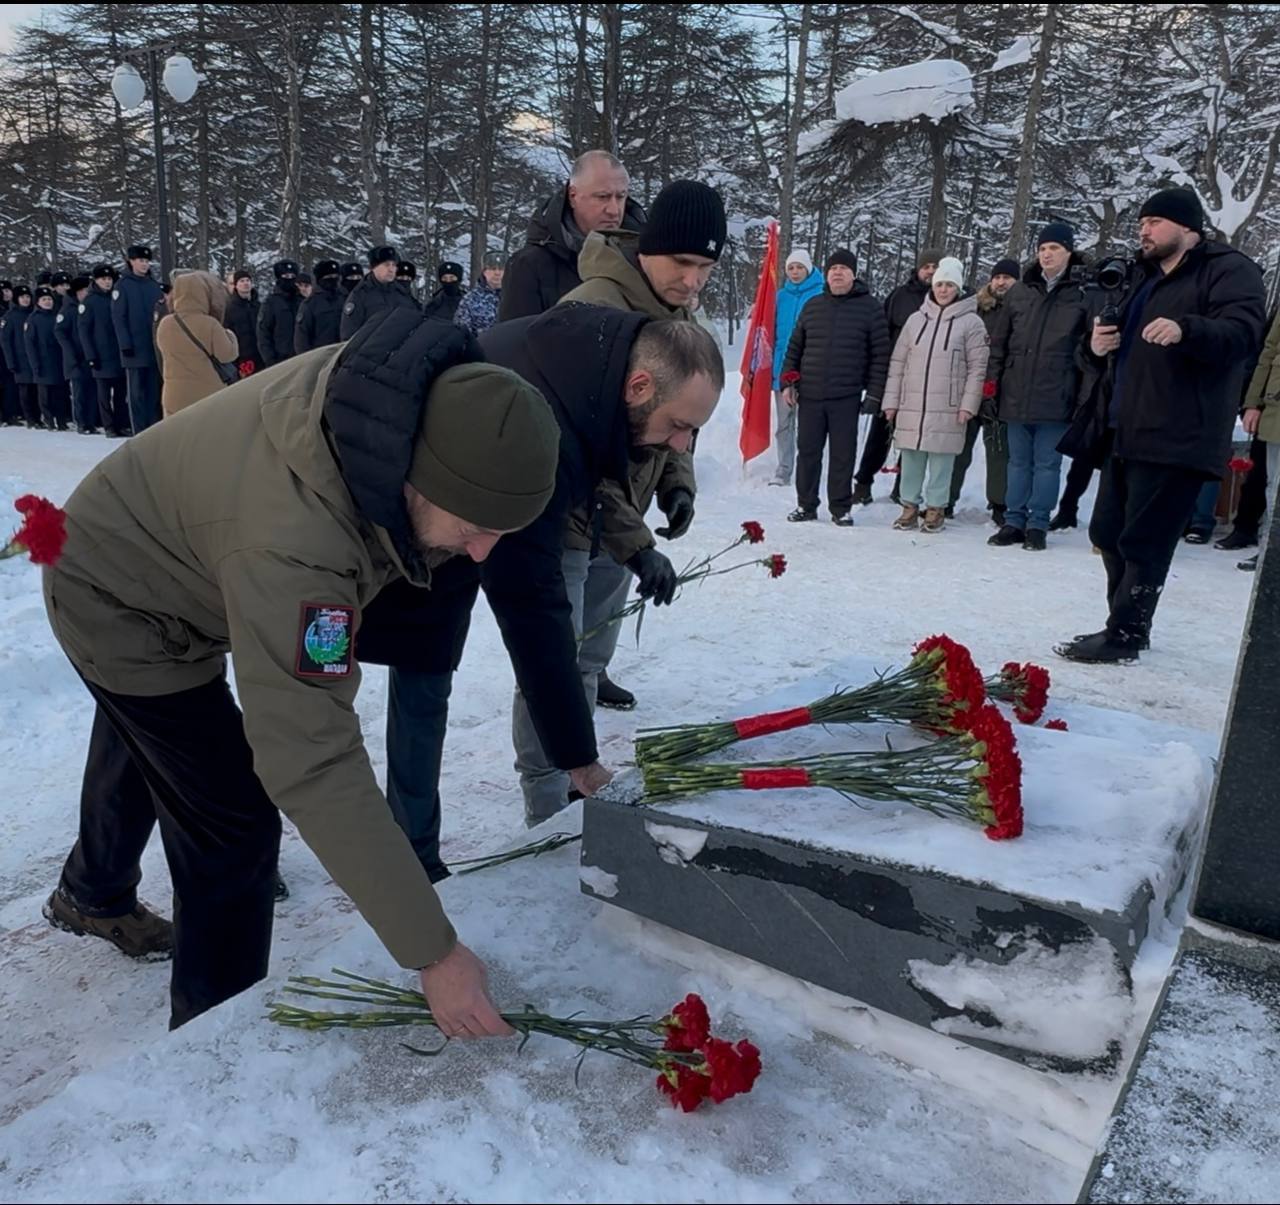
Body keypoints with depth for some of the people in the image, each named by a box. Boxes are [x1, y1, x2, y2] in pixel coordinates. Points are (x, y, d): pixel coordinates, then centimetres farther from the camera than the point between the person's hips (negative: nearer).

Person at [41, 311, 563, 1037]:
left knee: (144, 750, 31)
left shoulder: (426, 400, -26)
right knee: (235, 828, -8)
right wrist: (434, 953, -43)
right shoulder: (292, 539, -48)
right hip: (122, 602, -8)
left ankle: (94, 895, 61)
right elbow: (314, 764, -47)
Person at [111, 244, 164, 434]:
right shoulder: (123, 285, -1)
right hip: (135, 348, -4)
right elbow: (118, 317, -6)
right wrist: (125, 344, -13)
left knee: (156, 390, 5)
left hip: (156, 346, 4)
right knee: (137, 391, 0)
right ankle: (140, 432, 2)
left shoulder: (154, 284, 12)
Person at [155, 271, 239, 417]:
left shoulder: (165, 324, 2)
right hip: (207, 396, -4)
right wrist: (228, 334, 11)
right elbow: (228, 355, -6)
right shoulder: (210, 324, -13)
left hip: (176, 396, 4)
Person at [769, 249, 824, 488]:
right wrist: (773, 364, 9)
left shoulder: (821, 294, -3)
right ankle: (783, 472, 14)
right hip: (782, 368, 4)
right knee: (783, 423, 8)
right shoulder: (781, 296, 9)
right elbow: (773, 331, 14)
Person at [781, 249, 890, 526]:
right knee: (807, 451, 7)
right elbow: (794, 347, 15)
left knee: (843, 454, 3)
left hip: (846, 398, -3)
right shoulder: (812, 306, 10)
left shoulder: (869, 307, 1)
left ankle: (841, 508, 13)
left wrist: (874, 393, -5)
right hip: (809, 395, 3)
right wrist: (788, 382, 6)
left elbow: (880, 354, 0)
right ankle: (806, 505, 18)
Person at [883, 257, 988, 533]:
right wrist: (891, 401, 6)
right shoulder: (916, 319, 11)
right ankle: (910, 505, 17)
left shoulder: (971, 322, 0)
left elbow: (978, 367, -3)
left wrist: (968, 404, -10)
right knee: (910, 457, 7)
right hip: (911, 405, 3)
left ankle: (936, 508, 11)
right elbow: (898, 362, 11)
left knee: (941, 460, 0)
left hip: (947, 409, -3)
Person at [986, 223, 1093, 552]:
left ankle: (1038, 524, 11)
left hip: (1055, 398, -3)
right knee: (1019, 462, 11)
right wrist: (992, 380, 6)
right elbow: (999, 342, 14)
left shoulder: (1082, 294, 0)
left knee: (1047, 463, 3)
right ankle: (1013, 521, 18)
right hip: (1016, 395, 3)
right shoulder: (1019, 293, 10)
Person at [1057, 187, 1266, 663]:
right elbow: (1104, 358, 25)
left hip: (1176, 439, -9)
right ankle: (1126, 624, 23)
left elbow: (1242, 333, -19)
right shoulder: (1144, 278, 24)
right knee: (1108, 532, 11)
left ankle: (1123, 635, 0)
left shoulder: (1229, 270, -1)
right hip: (1126, 433, 9)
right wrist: (1096, 347, 1)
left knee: (1143, 541, -7)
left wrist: (1186, 329, -38)